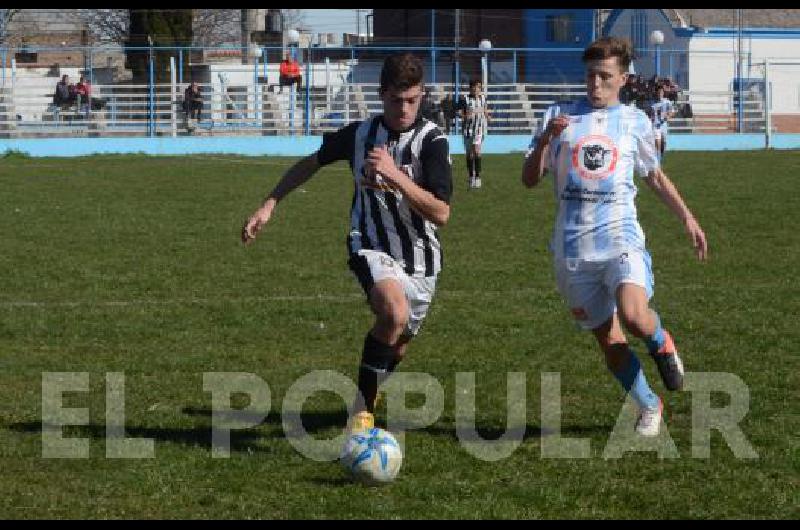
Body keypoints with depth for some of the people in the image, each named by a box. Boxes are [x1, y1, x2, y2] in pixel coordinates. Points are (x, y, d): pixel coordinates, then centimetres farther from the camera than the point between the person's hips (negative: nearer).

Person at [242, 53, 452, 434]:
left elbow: (440, 213, -24)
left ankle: (368, 392, 53)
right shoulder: (359, 134, -3)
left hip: (419, 259, 1)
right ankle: (361, 410, -23)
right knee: (395, 313, -33)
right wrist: (269, 205, 11)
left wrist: (394, 175, -32)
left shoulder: (431, 140, -14)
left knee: (396, 348, 17)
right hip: (372, 248, -1)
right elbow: (312, 163, 17)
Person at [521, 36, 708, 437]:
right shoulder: (561, 116, 7)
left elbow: (654, 177, 23)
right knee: (607, 338, 5)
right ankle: (648, 407, 25)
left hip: (620, 236, -1)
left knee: (633, 315, -28)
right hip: (573, 247, 1)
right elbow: (529, 179, 4)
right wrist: (546, 140, -13)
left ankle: (662, 344, 7)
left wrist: (687, 217, 16)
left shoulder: (634, 121, 9)